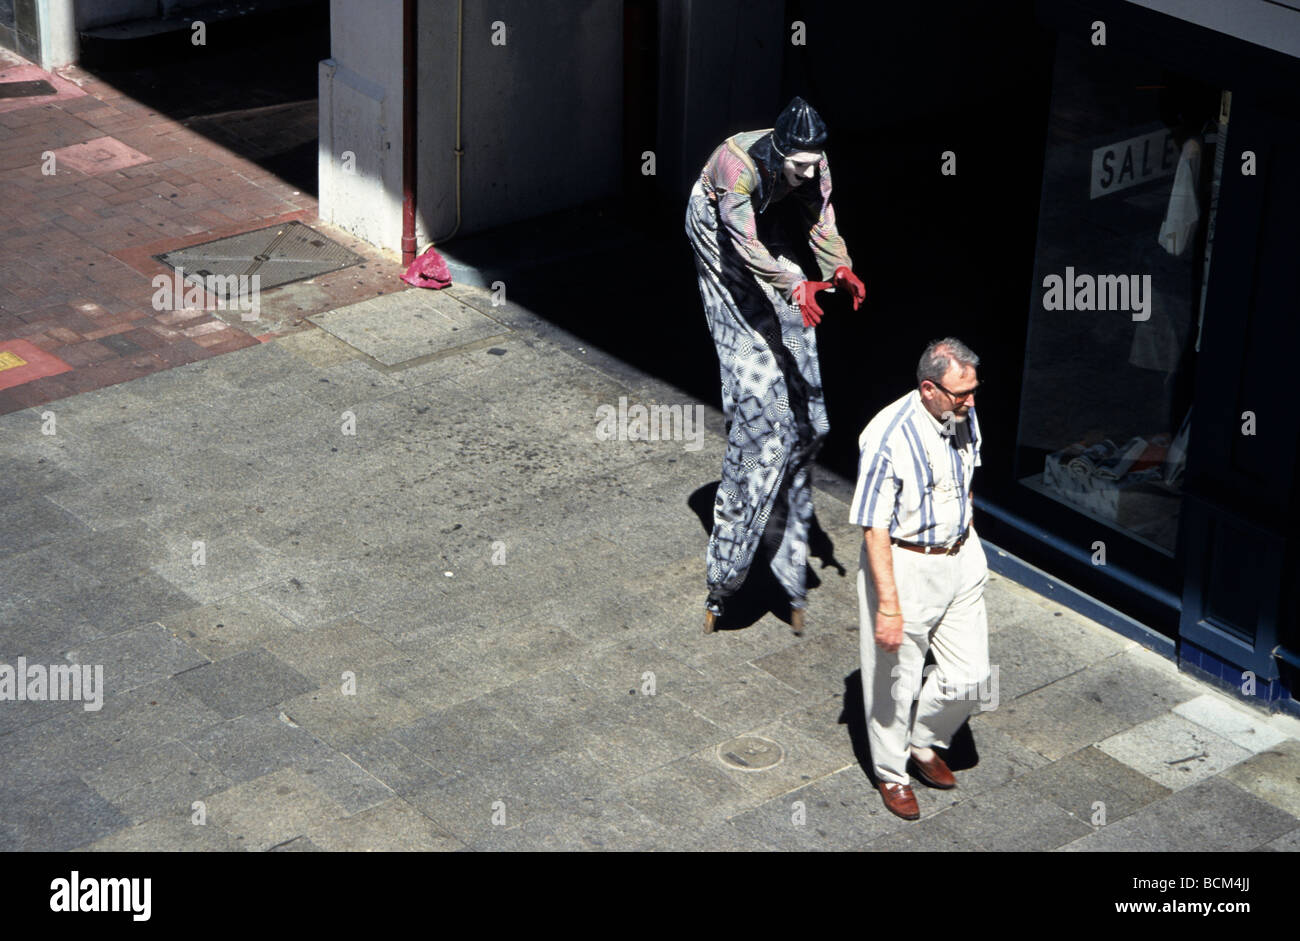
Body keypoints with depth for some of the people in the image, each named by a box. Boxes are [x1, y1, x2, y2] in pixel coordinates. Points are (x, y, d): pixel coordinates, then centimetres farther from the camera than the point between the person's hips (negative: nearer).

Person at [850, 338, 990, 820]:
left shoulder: (964, 416, -4)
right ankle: (891, 773, 32)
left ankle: (924, 744, 37)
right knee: (895, 679, 9)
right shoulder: (887, 437, -26)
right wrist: (888, 602, -23)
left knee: (968, 676, 9)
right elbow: (873, 527, -22)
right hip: (904, 566, -6)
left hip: (961, 558, 6)